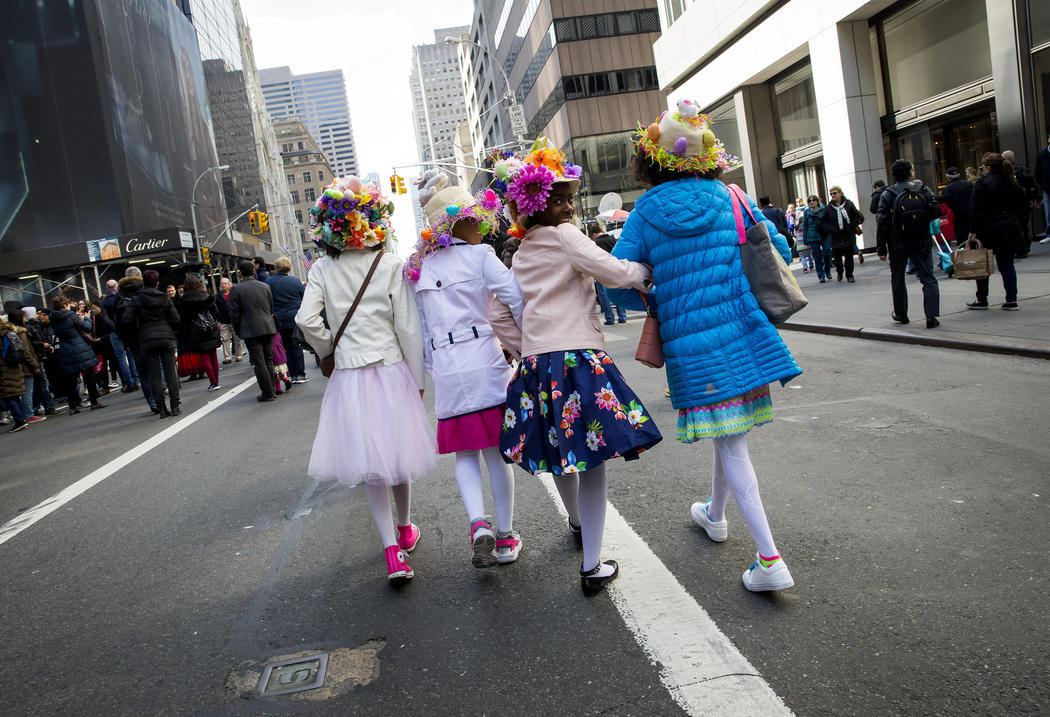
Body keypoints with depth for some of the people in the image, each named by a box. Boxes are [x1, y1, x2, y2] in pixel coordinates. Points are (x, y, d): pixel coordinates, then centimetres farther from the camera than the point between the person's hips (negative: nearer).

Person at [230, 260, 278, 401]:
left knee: (259, 363, -2)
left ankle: (267, 393, -2)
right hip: (268, 328, 4)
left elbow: (234, 313, -6)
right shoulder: (265, 286, 6)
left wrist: (238, 331, 5)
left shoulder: (236, 289, -6)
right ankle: (272, 389, 18)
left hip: (250, 331, -4)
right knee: (268, 360, 14)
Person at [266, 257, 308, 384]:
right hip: (295, 319, -1)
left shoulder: (269, 281, -3)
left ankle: (293, 375, 9)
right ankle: (300, 374, 5)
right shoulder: (295, 281, -5)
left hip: (279, 321, 1)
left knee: (286, 347, 8)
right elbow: (304, 298, 3)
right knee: (296, 346, 5)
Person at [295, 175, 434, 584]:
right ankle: (405, 530, 36)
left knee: (369, 462, 8)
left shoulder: (322, 269, -1)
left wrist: (326, 348, 7)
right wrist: (417, 378, 2)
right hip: (392, 370, 0)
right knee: (396, 451, 16)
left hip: (349, 376, 0)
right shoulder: (390, 266, -5)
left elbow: (306, 319, -12)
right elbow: (408, 328, -6)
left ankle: (392, 552, 3)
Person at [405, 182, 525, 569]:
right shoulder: (480, 255, -4)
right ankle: (505, 537, 18)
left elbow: (417, 325, 12)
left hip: (445, 369, 3)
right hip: (485, 361, -3)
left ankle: (478, 523, -8)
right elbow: (516, 298, -14)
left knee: (465, 454, 14)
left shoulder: (418, 267, 10)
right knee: (496, 452, 8)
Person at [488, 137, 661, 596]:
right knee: (592, 460, -2)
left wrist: (528, 351, 17)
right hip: (579, 357, -7)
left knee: (559, 453, 22)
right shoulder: (564, 235, -4)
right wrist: (645, 273, 7)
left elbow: (500, 315, 15)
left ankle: (577, 523, 46)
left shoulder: (521, 253, 17)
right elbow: (614, 272, -12)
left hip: (537, 364, 7)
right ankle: (591, 566, 0)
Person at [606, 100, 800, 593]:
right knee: (731, 432, 21)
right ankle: (715, 515, 45)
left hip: (691, 344, -3)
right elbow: (779, 251, 7)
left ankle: (770, 559, 0)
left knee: (729, 443, 3)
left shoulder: (646, 211, -4)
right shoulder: (729, 199, 3)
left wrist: (659, 305, 13)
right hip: (744, 334, 4)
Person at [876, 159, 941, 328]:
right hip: (922, 242, 0)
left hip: (898, 245, 0)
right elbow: (936, 211, -5)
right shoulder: (922, 189, -1)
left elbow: (882, 222, -8)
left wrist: (881, 248, -4)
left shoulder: (887, 194, -5)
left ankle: (900, 314, 25)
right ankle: (931, 316, -11)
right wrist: (922, 220, 15)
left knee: (898, 279, 15)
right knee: (928, 278, 1)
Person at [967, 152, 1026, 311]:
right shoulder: (1014, 185, 11)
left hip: (989, 230, -5)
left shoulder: (982, 183, -10)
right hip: (1011, 230, 6)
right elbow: (1021, 208, 16)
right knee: (1007, 264, 10)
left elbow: (976, 209, -14)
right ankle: (1012, 300, 6)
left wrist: (973, 231, -12)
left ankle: (981, 300, 14)